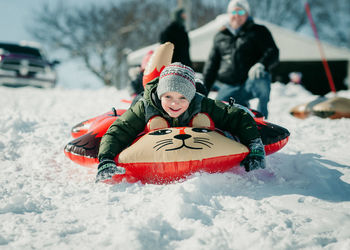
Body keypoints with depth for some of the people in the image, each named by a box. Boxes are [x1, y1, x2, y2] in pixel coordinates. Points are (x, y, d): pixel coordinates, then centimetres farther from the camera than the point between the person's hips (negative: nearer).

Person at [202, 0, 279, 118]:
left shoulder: (259, 32, 7)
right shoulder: (220, 36, 17)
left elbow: (272, 52, -6)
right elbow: (211, 64, 20)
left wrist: (261, 64, -29)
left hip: (251, 83, -4)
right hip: (229, 88, 4)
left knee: (260, 79, -38)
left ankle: (262, 111, -13)